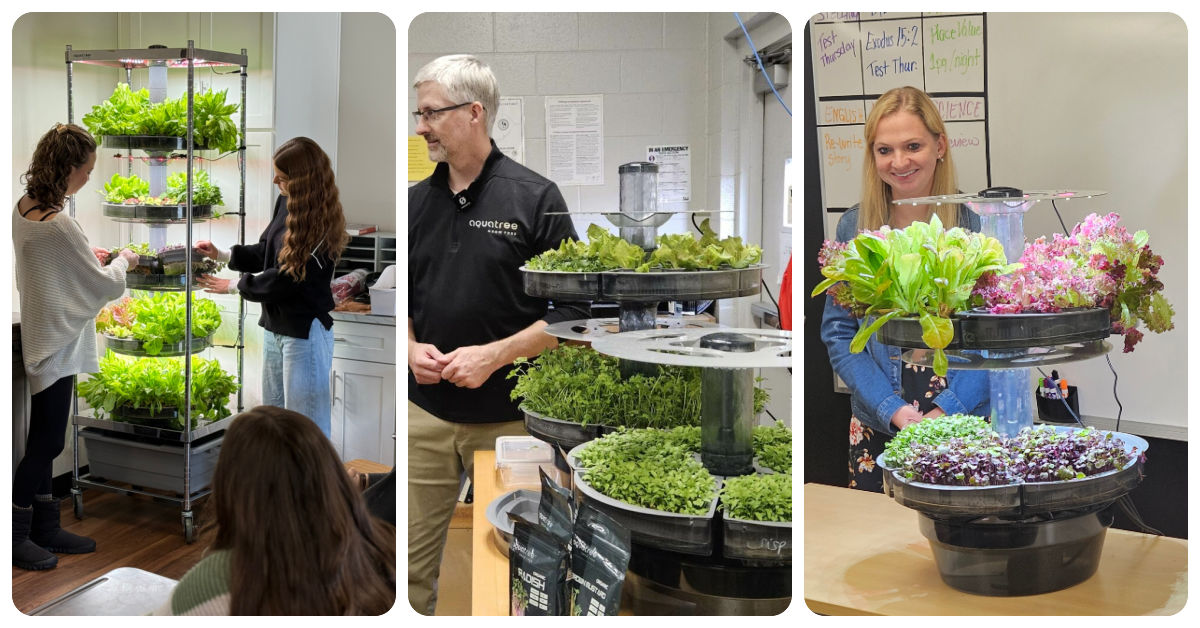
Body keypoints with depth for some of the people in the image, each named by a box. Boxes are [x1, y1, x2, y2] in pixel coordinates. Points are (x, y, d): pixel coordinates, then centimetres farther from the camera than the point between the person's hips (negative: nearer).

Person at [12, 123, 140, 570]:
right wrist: (123, 261, 4)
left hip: (44, 339, 9)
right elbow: (106, 286, -14)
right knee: (46, 443, 2)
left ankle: (44, 528, 27)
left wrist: (87, 255, 11)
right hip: (57, 342, -9)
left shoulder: (23, 208, 3)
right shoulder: (60, 225, -24)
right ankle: (15, 535, 14)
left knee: (44, 441, 16)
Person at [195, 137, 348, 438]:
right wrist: (222, 254, 4)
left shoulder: (321, 224, -21)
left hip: (305, 332, -8)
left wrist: (234, 286, -10)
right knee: (273, 411, 21)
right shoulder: (286, 202, 2)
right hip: (276, 325, 8)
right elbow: (266, 252, 15)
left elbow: (286, 277, -20)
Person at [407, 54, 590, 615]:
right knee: (411, 558, 9)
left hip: (507, 416, -3)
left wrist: (493, 355, -16)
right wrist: (411, 347, -3)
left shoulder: (536, 198, -6)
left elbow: (573, 309, -8)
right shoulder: (416, 201, 8)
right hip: (424, 410, 4)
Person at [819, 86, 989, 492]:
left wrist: (947, 410, -14)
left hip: (964, 421, -1)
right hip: (877, 429, 1)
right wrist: (893, 409, -10)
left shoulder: (976, 222, -4)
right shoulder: (854, 227, 0)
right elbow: (838, 334, 0)